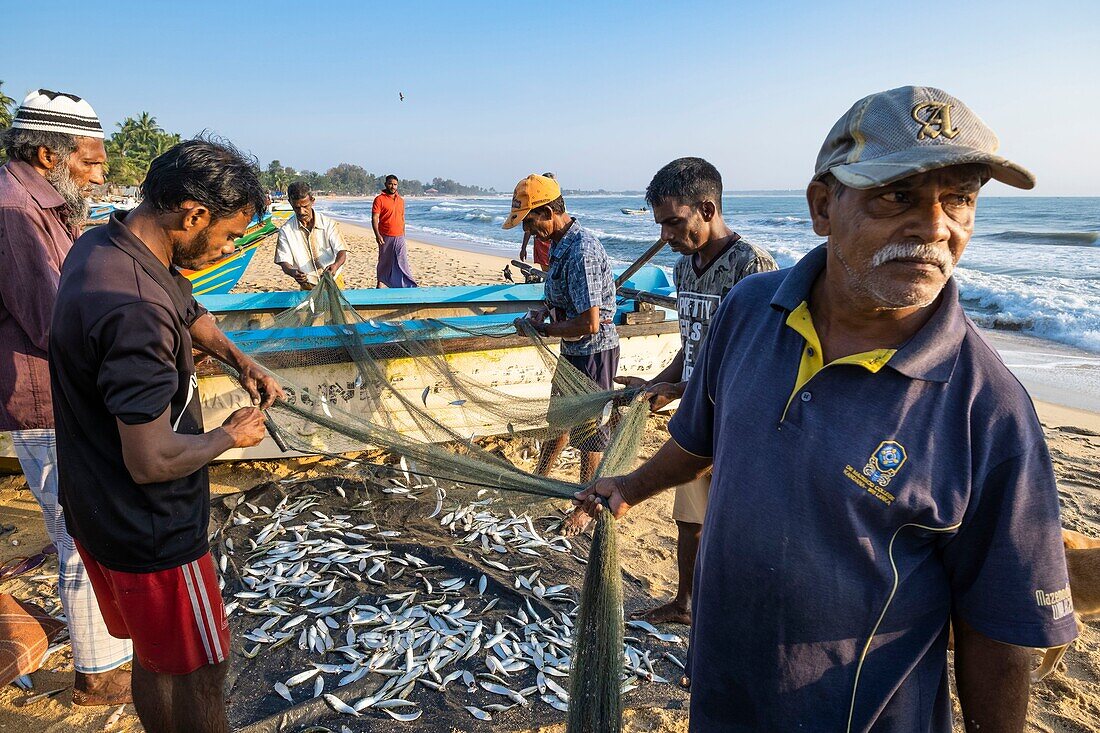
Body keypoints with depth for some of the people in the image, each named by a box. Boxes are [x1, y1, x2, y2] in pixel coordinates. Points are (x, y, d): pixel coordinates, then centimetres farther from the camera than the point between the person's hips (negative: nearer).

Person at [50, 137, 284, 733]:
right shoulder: (134, 308, -33)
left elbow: (185, 310, 20)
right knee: (202, 670, 12)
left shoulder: (101, 246, 0)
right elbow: (152, 461, -29)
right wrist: (230, 436, -12)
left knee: (154, 656, 26)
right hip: (149, 528, -9)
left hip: (97, 509, 9)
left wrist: (236, 357, 6)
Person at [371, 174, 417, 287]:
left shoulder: (401, 199, 12)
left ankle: (409, 285, -3)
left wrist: (403, 234, 17)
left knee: (403, 261, -2)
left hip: (399, 237, 4)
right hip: (385, 237, -3)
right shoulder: (379, 199, -4)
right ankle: (380, 283, 20)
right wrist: (377, 235, -19)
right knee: (384, 261, 7)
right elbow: (374, 218, -9)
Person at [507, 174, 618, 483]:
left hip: (593, 351, -10)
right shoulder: (561, 243, 4)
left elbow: (589, 324, -29)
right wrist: (544, 312, 1)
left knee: (589, 432, 5)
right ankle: (539, 479, 44)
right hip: (573, 351, 10)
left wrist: (541, 329, -17)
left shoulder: (581, 252, -27)